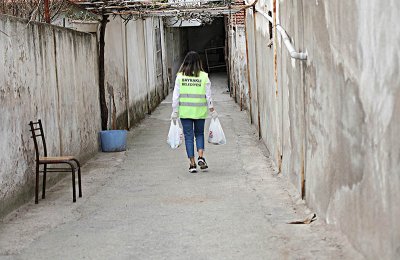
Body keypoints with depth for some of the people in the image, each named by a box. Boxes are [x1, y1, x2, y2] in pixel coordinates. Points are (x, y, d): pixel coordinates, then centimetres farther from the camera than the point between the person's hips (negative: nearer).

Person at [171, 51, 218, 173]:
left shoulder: (180, 76, -3)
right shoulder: (204, 76, -4)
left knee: (188, 136, 6)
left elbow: (176, 96, -3)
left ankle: (192, 163, 5)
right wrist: (212, 110, 7)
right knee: (199, 134, 17)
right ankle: (201, 157, -2)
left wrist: (175, 112, 3)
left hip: (185, 111, 0)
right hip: (200, 111, 0)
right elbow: (208, 95, -1)